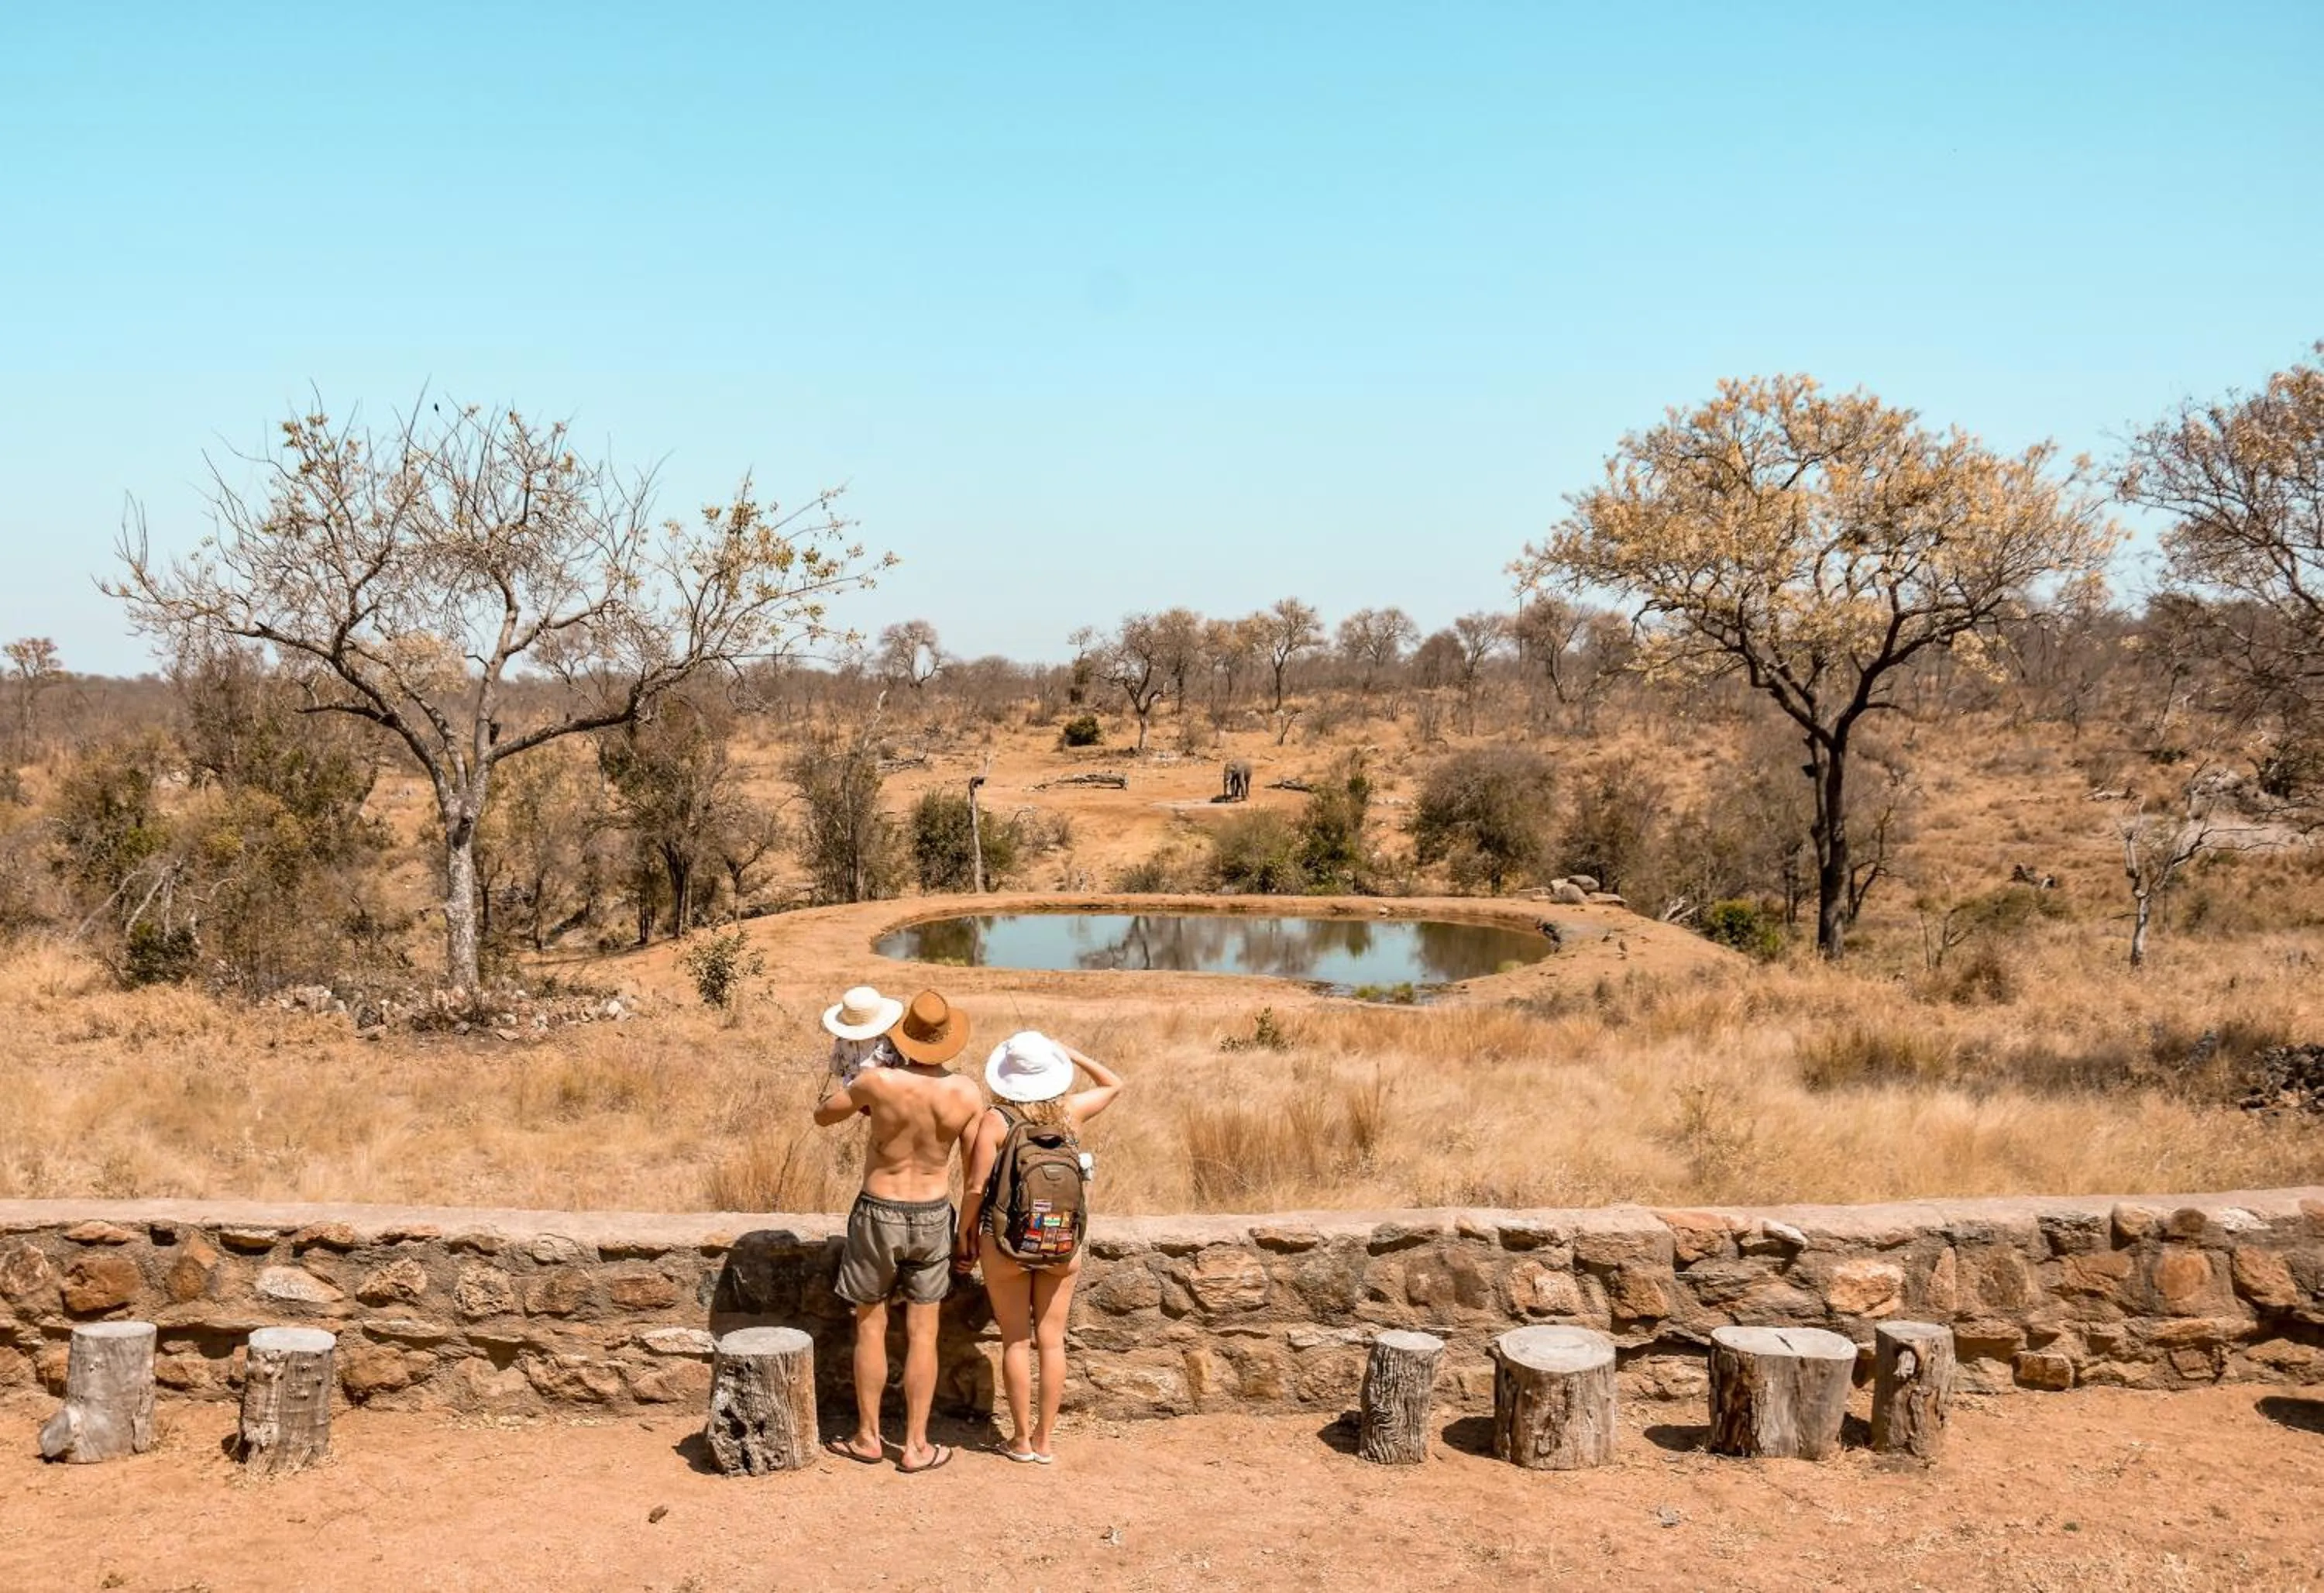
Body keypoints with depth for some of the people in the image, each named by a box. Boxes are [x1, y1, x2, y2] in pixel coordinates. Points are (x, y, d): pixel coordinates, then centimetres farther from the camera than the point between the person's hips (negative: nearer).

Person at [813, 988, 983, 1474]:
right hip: (933, 1215, 2)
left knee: (871, 1326, 13)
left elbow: (822, 1114, -1)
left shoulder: (877, 1082, -20)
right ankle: (916, 1446, 14)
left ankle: (868, 1437, 23)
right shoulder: (968, 1094, -12)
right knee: (923, 1333, 9)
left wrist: (846, 1073, 17)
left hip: (879, 1214, -1)